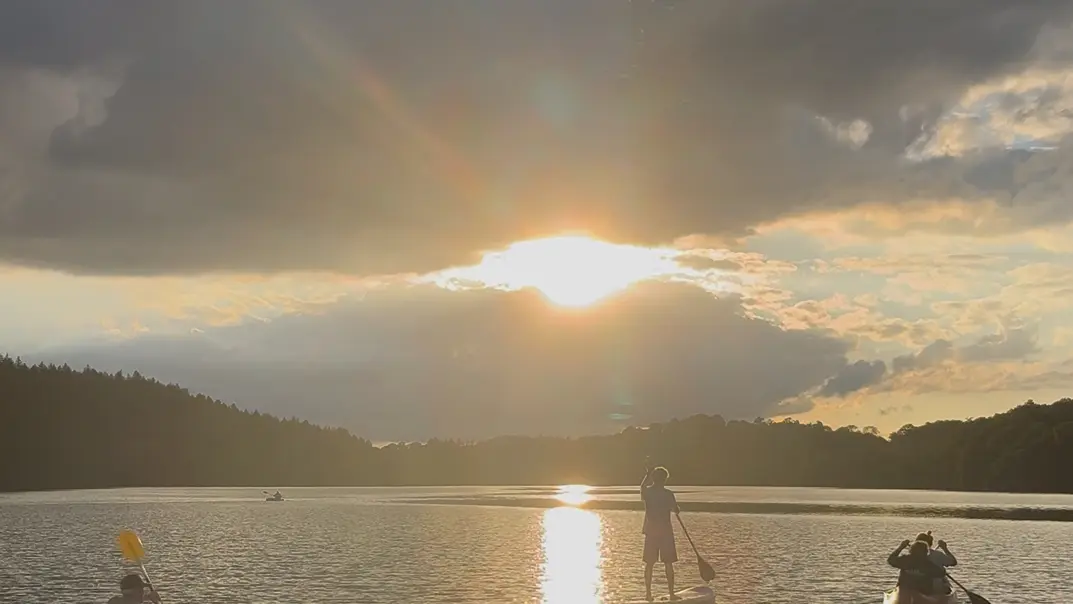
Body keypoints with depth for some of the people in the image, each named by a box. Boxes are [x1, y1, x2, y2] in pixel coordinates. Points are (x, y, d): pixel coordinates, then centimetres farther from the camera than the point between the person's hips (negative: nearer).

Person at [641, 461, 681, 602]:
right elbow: (676, 510, -1)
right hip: (665, 531, -2)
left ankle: (648, 593, 8)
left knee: (649, 563, 9)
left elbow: (643, 486, 23)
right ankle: (671, 593, 4)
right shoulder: (668, 494, -9)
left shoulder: (646, 491, -1)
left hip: (651, 531, 2)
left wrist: (648, 473, 34)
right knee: (668, 563, 4)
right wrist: (675, 507, 21)